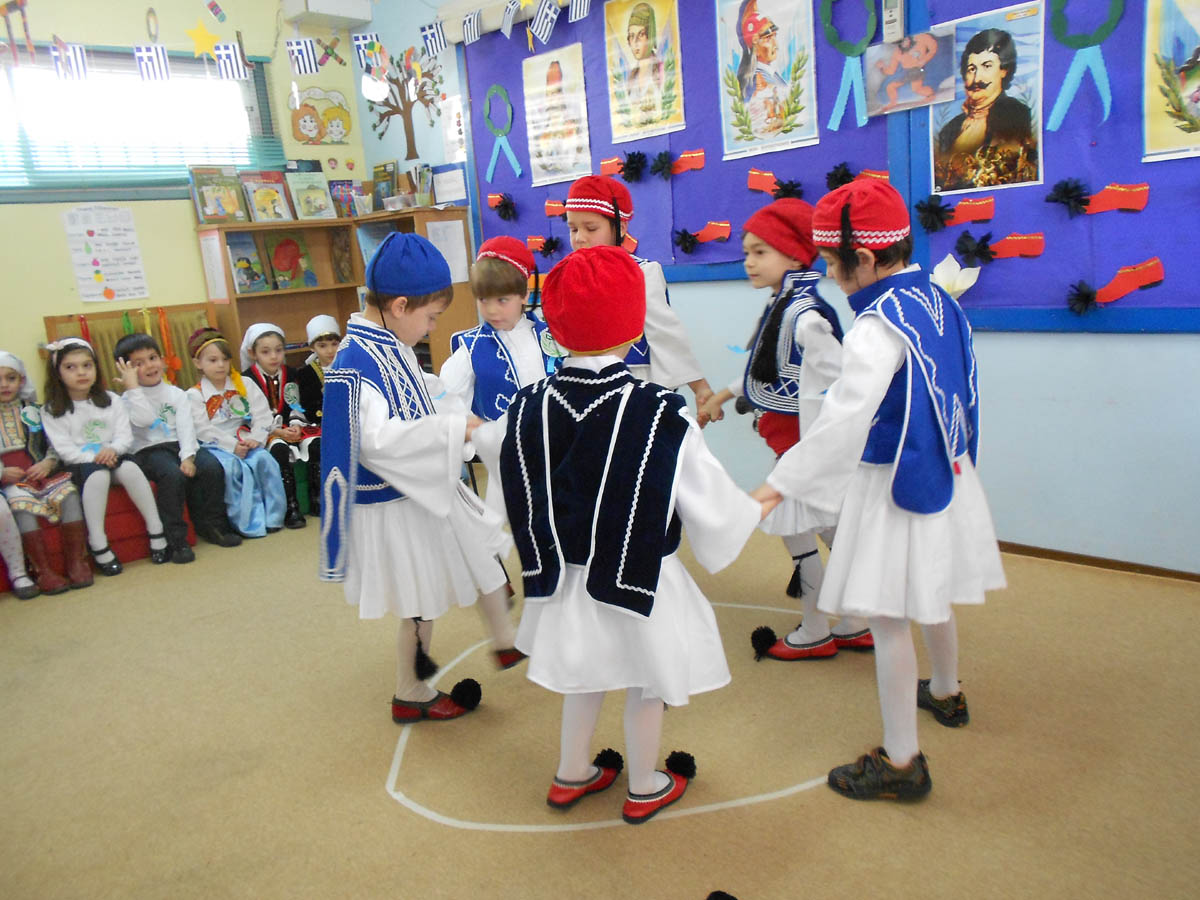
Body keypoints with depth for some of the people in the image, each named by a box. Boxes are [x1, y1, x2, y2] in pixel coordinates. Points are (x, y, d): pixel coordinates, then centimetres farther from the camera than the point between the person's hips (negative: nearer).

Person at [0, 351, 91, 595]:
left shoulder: (34, 411, 17)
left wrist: (48, 463, -8)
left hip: (42, 472, 2)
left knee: (69, 492, -28)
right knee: (21, 503, -33)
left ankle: (76, 561, -22)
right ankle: (44, 570, -28)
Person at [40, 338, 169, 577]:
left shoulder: (111, 400, 9)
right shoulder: (53, 411, 1)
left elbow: (125, 436, 2)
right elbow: (65, 449, -8)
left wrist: (112, 450, -20)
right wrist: (94, 457, -22)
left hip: (113, 458, 2)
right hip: (81, 464, -2)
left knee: (130, 468, -32)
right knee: (97, 474, -36)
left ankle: (157, 531, -25)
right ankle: (98, 545, -31)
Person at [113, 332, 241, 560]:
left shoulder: (176, 393, 14)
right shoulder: (129, 399, 6)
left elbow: (185, 426, 0)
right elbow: (144, 419, -16)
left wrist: (188, 456, -15)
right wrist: (133, 387, -15)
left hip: (179, 445, 3)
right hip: (149, 451, -3)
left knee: (212, 467, -24)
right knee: (173, 475, -34)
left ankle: (211, 524, -8)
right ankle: (175, 540, -25)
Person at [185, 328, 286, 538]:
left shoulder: (244, 385, 12)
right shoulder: (194, 395, 3)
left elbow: (262, 415, 2)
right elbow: (203, 430, -9)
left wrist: (256, 439, -14)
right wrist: (232, 446, -17)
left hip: (244, 441, 3)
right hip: (216, 446, -3)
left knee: (265, 459, -26)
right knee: (231, 467, -32)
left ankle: (272, 517, -16)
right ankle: (248, 523, -23)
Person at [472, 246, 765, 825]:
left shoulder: (529, 407, -12)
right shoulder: (661, 413, -23)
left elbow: (496, 453, 7)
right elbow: (709, 500, -15)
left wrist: (474, 433, 30)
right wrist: (753, 511, 6)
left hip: (567, 576, 4)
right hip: (642, 581, -4)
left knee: (583, 675, 26)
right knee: (646, 684, 18)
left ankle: (571, 776, 45)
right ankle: (645, 788, 39)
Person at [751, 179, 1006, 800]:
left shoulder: (878, 326, -23)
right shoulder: (938, 300, 4)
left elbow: (843, 421, -32)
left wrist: (776, 487, -30)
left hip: (895, 489, -9)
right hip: (945, 474, 9)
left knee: (888, 618, 1)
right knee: (930, 598, 28)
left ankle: (901, 761, 12)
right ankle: (946, 693, 51)